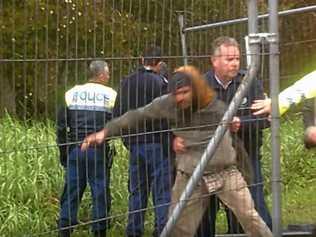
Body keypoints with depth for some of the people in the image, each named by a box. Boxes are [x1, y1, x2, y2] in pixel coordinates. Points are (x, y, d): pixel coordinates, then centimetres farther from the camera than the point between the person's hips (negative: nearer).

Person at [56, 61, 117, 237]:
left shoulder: (72, 93, 6)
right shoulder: (110, 95, -2)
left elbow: (61, 125, 7)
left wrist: (63, 151, 12)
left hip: (75, 150, 3)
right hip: (99, 151, -3)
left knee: (71, 191, 7)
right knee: (100, 192, 5)